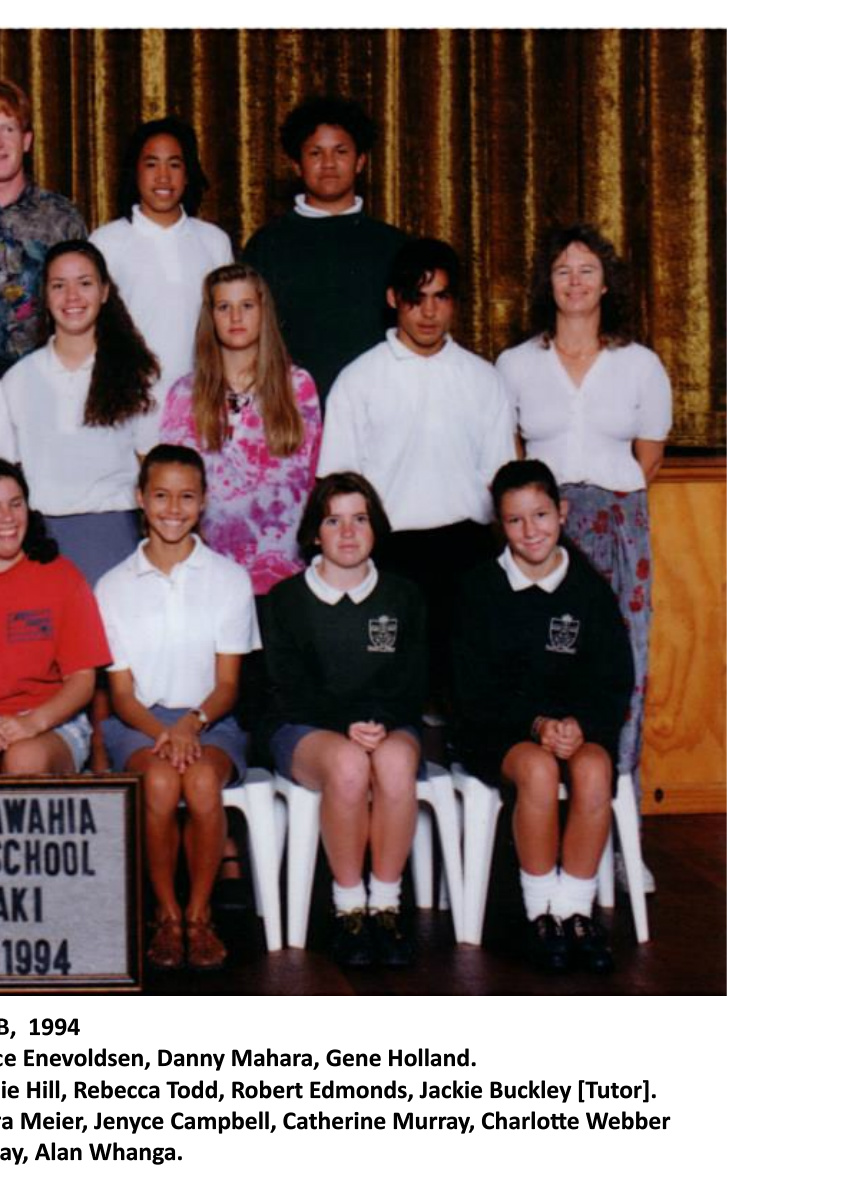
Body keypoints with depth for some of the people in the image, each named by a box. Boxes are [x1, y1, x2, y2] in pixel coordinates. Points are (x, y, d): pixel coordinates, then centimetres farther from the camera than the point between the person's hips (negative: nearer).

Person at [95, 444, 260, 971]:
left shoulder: (230, 579, 6)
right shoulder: (114, 586, 7)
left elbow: (227, 682, 3)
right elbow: (121, 692, 3)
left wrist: (193, 722, -18)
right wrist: (160, 732, -18)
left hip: (210, 720, 0)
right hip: (139, 721, 0)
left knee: (203, 781, -35)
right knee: (160, 782, -34)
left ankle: (200, 914, -16)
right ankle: (167, 915, -15)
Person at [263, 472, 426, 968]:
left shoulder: (403, 597, 14)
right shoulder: (286, 600, 8)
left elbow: (411, 685, 6)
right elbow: (291, 690, -1)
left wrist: (380, 724, -15)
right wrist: (347, 727, -18)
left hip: (390, 727, 1)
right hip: (306, 730, -1)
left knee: (395, 761, -36)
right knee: (348, 764, -37)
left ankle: (386, 904, -25)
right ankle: (349, 908, -24)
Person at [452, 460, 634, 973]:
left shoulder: (591, 589, 6)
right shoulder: (481, 590, 1)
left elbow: (616, 683, 4)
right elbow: (476, 689, -4)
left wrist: (579, 724, -16)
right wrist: (536, 724, -18)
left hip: (582, 725, 2)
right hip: (500, 729, -1)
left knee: (594, 769, -31)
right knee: (538, 768, -34)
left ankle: (574, 908, -18)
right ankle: (541, 911, -19)